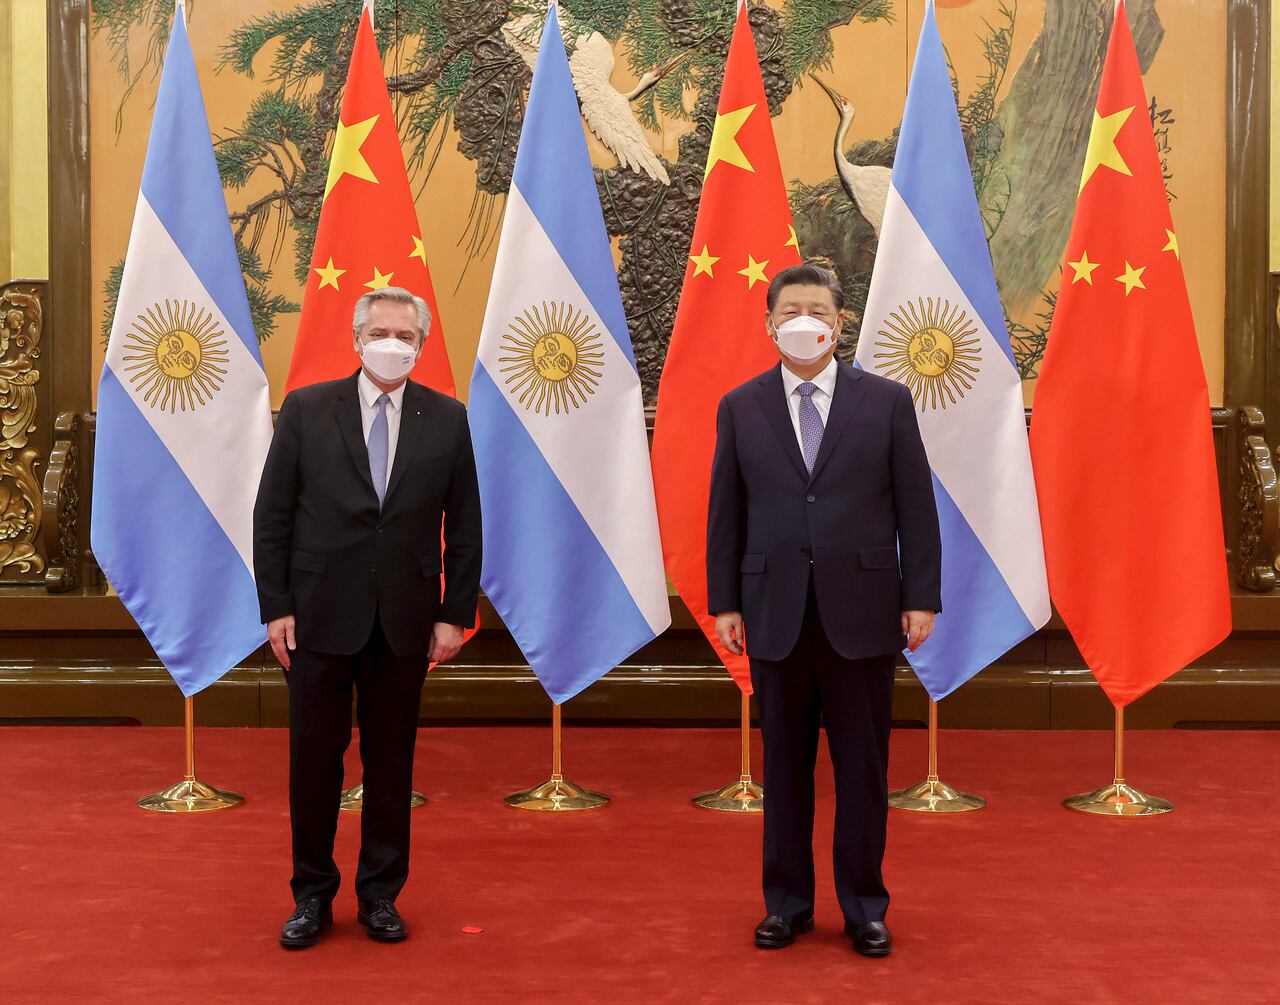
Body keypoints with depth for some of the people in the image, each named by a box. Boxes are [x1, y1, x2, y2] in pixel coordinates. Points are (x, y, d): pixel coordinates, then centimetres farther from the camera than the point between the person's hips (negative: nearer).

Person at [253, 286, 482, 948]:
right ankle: (312, 895, 23)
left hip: (405, 621, 1)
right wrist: (276, 608, -4)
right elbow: (272, 516, 1)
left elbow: (464, 527, 5)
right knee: (314, 758, 6)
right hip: (320, 616, -1)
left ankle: (380, 894, 24)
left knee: (392, 762, 9)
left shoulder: (447, 419, 4)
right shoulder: (306, 409, 1)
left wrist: (456, 614, 0)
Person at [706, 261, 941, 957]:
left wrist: (922, 598, -3)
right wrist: (723, 603, 1)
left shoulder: (886, 401, 3)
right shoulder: (740, 408, 6)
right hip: (775, 612, 1)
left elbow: (915, 507, 2)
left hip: (862, 610, -1)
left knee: (863, 765, 7)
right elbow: (725, 515, 6)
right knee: (784, 765, 10)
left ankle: (864, 907, 21)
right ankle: (787, 903, 23)